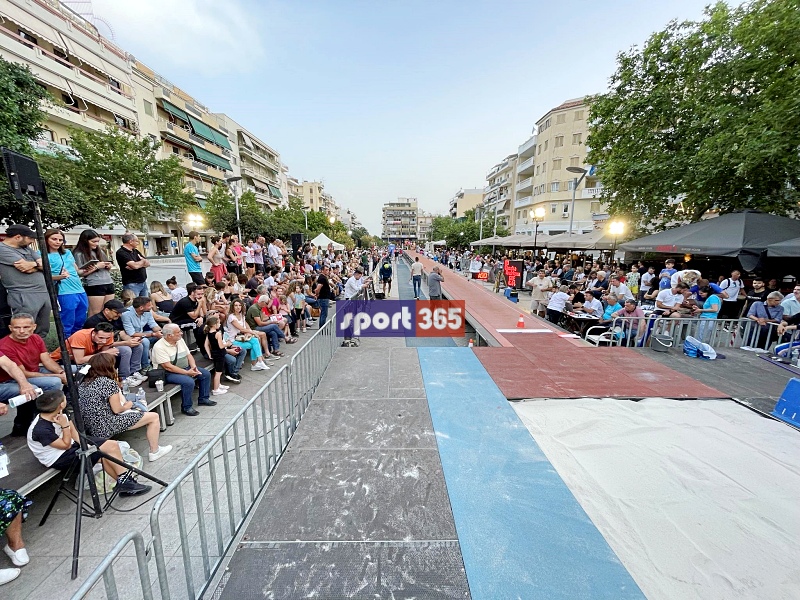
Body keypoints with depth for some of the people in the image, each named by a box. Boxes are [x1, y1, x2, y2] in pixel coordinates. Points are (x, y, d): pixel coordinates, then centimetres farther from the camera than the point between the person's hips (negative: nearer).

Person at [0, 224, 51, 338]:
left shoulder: (26, 248, 17)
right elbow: (25, 267, -15)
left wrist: (33, 264, -9)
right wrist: (38, 264, 2)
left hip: (44, 294, 7)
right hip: (24, 297, -7)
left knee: (43, 332, 11)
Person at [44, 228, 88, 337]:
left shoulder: (67, 252, 17)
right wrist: (59, 277, -25)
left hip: (81, 291, 6)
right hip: (65, 294, -6)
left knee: (80, 324, 12)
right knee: (67, 326, -2)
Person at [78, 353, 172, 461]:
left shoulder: (83, 383, 5)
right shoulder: (109, 383, -17)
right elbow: (117, 410, -12)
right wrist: (127, 405, 7)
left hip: (89, 428, 9)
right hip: (106, 429, -9)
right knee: (154, 417, -1)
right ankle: (154, 452, 15)